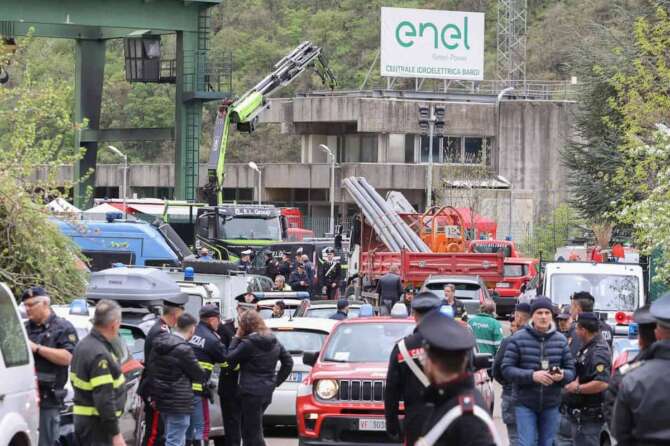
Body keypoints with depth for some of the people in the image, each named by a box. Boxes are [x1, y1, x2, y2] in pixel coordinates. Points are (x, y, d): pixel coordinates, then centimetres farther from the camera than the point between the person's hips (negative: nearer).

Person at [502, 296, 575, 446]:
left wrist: (562, 375, -17)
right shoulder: (518, 339, -5)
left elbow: (571, 370, 8)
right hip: (525, 404, -3)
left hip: (551, 405, 3)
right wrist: (532, 376, -23)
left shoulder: (560, 340, 5)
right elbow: (507, 369, -9)